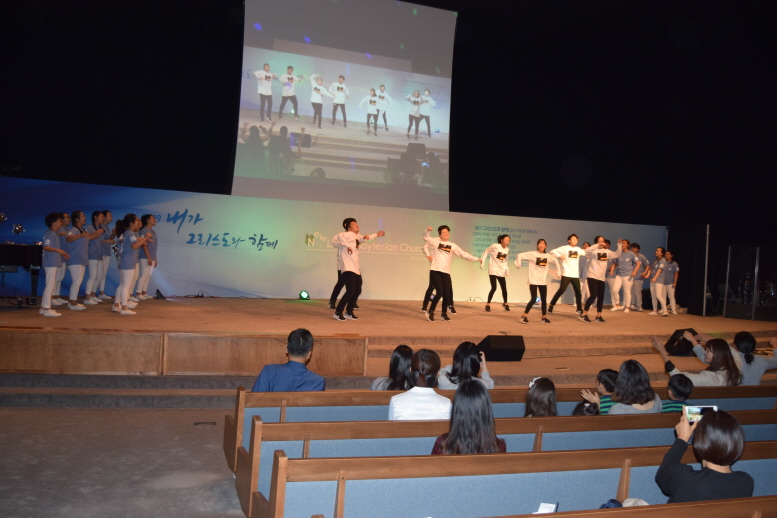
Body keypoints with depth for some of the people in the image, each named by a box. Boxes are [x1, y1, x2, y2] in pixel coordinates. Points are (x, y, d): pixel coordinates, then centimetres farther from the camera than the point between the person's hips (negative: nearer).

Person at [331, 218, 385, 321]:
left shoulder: (357, 235, 16)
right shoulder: (348, 234, -9)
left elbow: (361, 239, 39)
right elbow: (337, 238, -28)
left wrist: (376, 235, 39)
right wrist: (346, 245, -24)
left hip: (356, 269, 10)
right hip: (348, 269, -10)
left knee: (357, 291, 11)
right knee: (350, 291, -14)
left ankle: (349, 312, 23)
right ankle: (338, 312, -4)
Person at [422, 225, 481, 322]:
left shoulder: (452, 245, 14)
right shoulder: (435, 241, 5)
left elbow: (463, 254, 17)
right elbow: (426, 238, -3)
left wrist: (476, 259, 17)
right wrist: (427, 230, -24)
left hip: (446, 272, 4)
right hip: (435, 271, -4)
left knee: (447, 294, 2)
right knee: (440, 293, -12)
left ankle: (444, 314, 22)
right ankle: (430, 312, 7)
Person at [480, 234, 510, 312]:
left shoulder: (507, 249, 5)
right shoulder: (495, 246, -12)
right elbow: (486, 252, -2)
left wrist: (507, 270, 10)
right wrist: (482, 261, -7)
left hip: (501, 272, 5)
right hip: (493, 270, -5)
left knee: (504, 288, 5)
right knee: (494, 288, -12)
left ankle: (505, 304, 28)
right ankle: (488, 304, 4)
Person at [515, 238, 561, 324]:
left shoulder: (548, 256, 4)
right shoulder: (532, 254, -9)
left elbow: (555, 260, 21)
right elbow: (520, 255, -10)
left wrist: (558, 271, 19)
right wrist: (518, 264, -13)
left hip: (543, 282, 5)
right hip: (533, 281, -5)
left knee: (544, 300, 8)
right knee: (533, 299, -11)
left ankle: (544, 317, 21)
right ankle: (524, 316, -2)